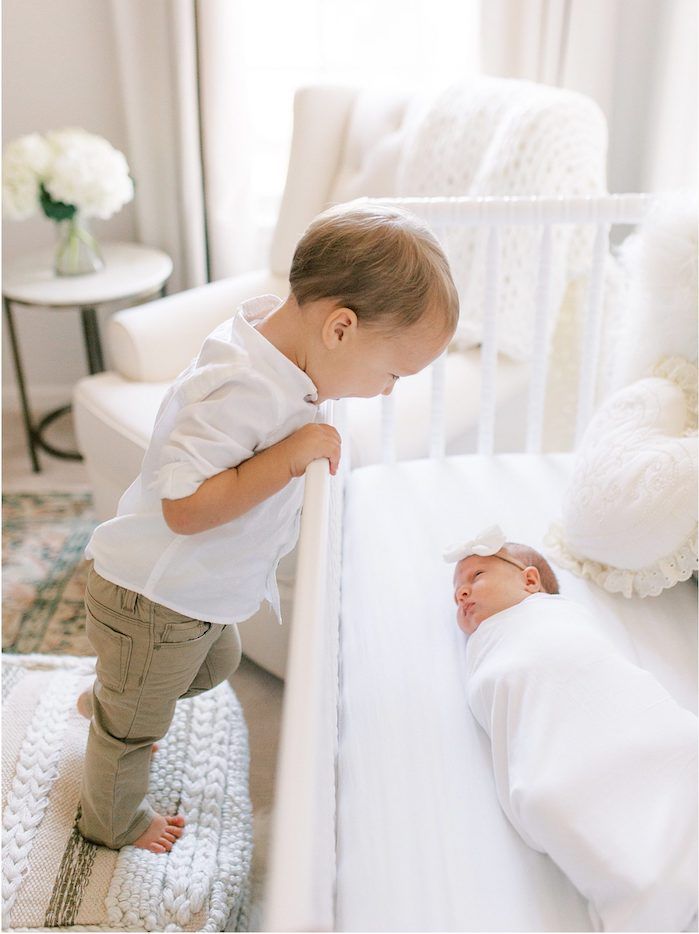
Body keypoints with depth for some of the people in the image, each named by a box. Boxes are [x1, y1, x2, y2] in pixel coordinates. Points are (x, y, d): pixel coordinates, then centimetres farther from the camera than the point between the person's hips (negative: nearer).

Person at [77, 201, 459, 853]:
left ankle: (102, 702, 60)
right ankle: (113, 822, 48)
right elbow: (184, 506, -39)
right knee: (135, 725, 18)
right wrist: (290, 458, -38)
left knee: (214, 664, 34)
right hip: (155, 604, -9)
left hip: (203, 594, 9)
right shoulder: (240, 390, -37)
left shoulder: (271, 336, -7)